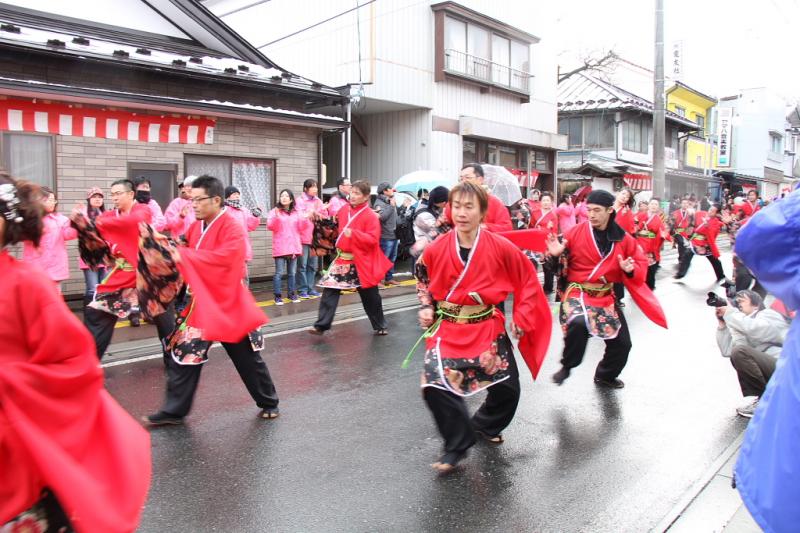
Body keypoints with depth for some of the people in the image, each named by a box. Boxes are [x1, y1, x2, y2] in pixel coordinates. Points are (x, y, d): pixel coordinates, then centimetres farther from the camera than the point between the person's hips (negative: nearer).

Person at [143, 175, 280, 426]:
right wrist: (167, 246, -5)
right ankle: (173, 411, 19)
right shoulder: (197, 226, 7)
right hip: (200, 302, 7)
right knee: (183, 354, 6)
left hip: (226, 304, -6)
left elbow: (224, 257, -30)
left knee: (247, 357, 7)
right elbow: (186, 253, 15)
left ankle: (269, 403, 26)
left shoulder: (232, 227, -17)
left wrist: (183, 255, -28)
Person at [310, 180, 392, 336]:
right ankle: (321, 325, 0)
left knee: (370, 296, 9)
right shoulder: (344, 209, 5)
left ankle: (380, 326, 28)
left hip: (361, 262, -5)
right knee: (329, 290, -4)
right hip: (342, 258, 5)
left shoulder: (371, 216, -14)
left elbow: (373, 240, -22)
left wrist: (353, 234, -30)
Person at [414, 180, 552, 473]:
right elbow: (423, 280, 12)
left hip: (488, 328, 1)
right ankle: (457, 445, 3)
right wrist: (426, 307, -1)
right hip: (447, 329, 0)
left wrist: (521, 320, -4)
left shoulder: (500, 248, -12)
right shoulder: (436, 249, -9)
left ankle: (485, 425, 41)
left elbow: (527, 280, -1)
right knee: (435, 384, -19)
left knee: (507, 386, 7)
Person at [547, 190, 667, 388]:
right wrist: (557, 254, -27)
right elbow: (563, 264, -4)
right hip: (578, 292, -4)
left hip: (606, 296, 4)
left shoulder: (623, 238, -1)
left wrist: (631, 269, -15)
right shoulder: (576, 232, -9)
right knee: (578, 323, -37)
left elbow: (641, 263, 7)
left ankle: (605, 376, 39)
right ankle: (566, 366, -12)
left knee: (622, 343, 10)